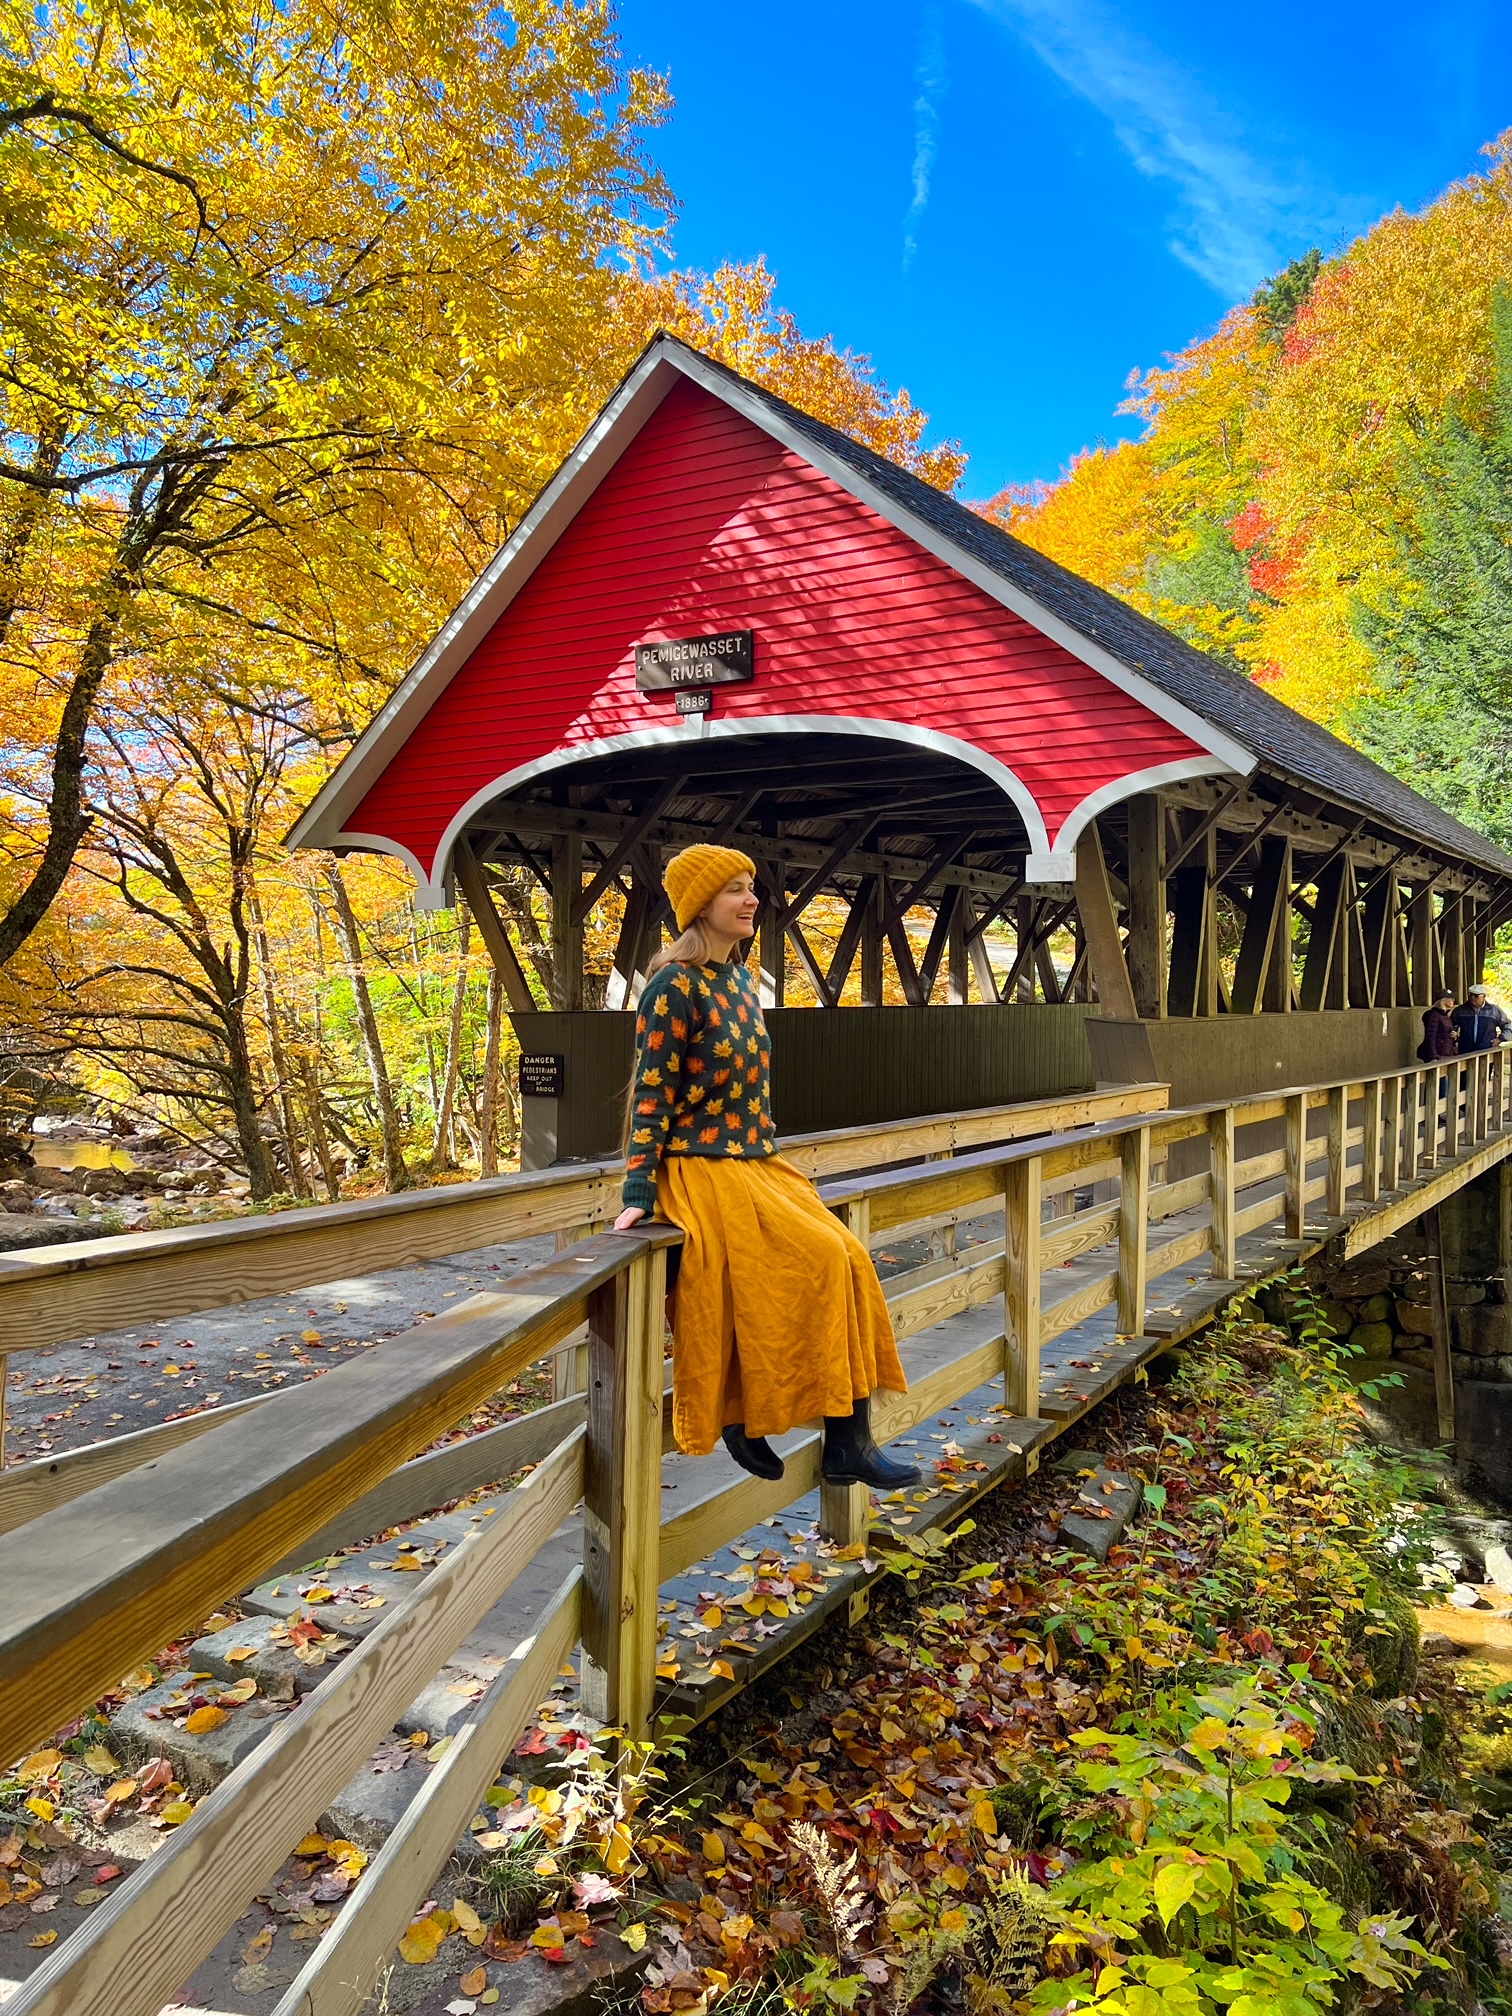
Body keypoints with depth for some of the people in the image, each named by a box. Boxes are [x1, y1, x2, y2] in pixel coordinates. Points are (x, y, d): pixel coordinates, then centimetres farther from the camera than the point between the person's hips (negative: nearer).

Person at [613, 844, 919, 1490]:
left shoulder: (739, 979, 13)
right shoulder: (677, 985, -12)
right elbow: (652, 1092, -14)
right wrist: (638, 1194, -18)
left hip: (758, 1164, 8)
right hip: (703, 1171, -8)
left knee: (846, 1260, -7)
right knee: (818, 1264, -16)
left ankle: (849, 1443, -2)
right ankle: (742, 1420, 0)